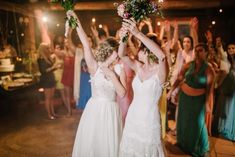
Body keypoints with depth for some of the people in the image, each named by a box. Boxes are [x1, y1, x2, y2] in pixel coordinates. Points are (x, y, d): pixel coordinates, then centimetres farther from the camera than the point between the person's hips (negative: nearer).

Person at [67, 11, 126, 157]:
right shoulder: (94, 67, -7)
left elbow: (122, 93, -7)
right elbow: (86, 45, -18)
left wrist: (112, 75, -14)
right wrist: (77, 22, -25)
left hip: (111, 111, 3)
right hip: (95, 109, -2)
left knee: (110, 145, 15)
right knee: (90, 143, 12)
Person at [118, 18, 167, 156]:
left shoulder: (159, 70, -17)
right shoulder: (138, 67, 1)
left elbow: (162, 55, -38)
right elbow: (122, 55, -9)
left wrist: (138, 33, -41)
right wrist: (123, 39, -28)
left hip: (149, 119, -5)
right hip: (132, 116, 6)